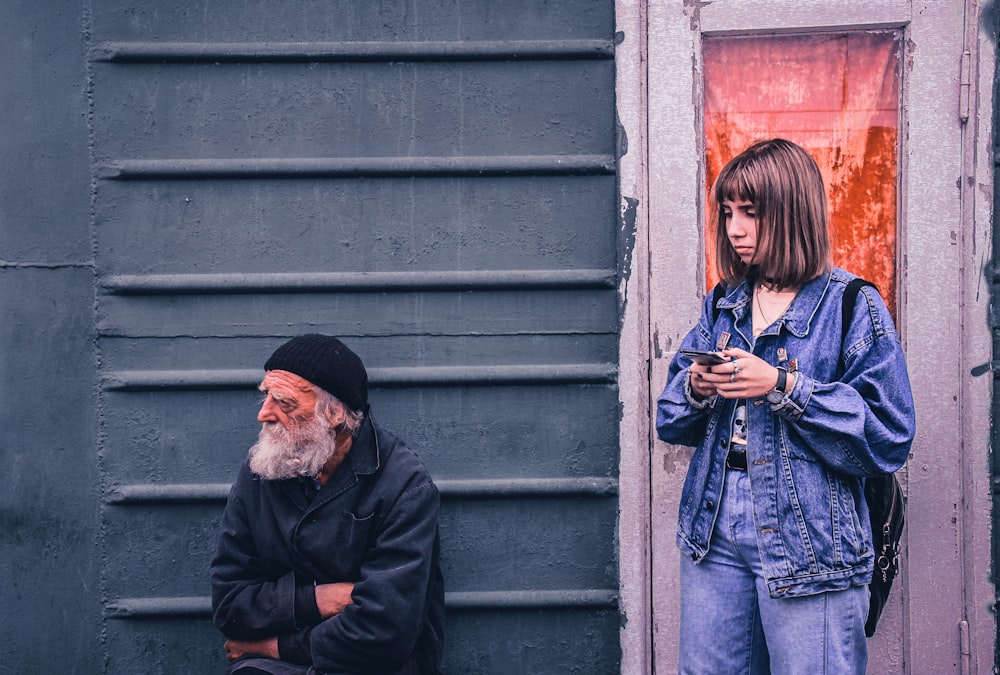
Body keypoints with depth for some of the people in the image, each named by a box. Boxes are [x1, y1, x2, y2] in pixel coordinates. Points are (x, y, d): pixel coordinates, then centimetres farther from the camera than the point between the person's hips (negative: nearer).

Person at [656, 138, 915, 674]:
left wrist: (783, 386, -19)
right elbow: (671, 423, 14)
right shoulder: (723, 306, 12)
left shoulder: (853, 307, -6)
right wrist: (697, 387, -8)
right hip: (713, 535, 5)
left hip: (808, 546, -5)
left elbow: (888, 439, -14)